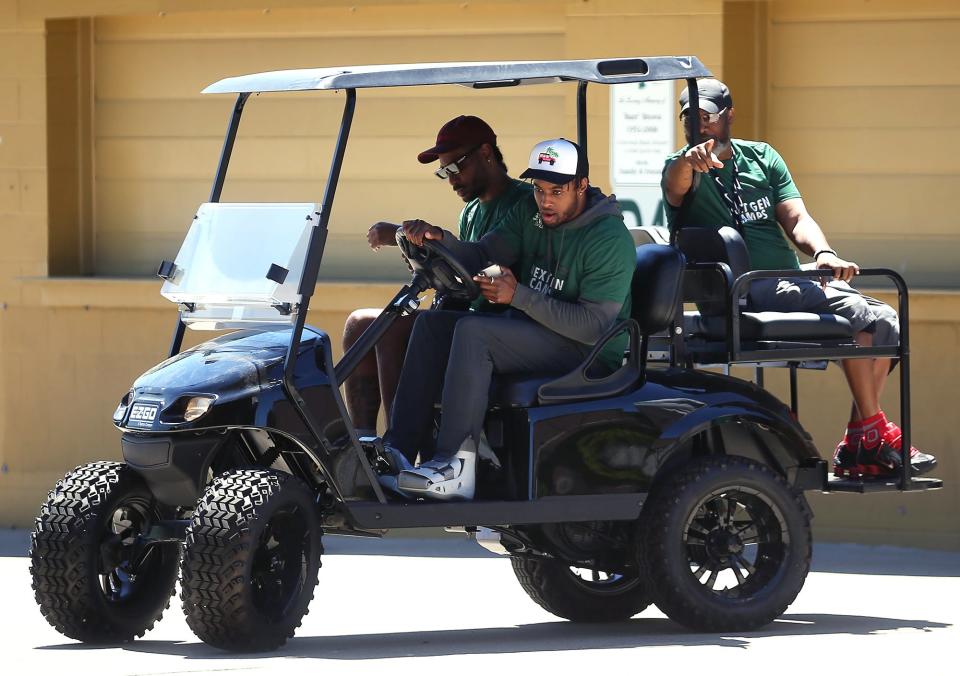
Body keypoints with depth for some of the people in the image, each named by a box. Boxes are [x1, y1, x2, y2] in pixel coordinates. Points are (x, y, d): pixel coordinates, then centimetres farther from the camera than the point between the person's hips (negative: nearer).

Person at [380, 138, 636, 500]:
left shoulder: (609, 239, -16)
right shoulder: (533, 222, 9)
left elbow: (594, 325, -22)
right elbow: (479, 256, 2)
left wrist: (518, 296, -26)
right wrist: (440, 239, -20)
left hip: (586, 351, -9)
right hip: (531, 332, 9)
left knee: (473, 331, -28)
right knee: (433, 324, -4)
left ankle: (456, 470, -34)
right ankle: (400, 450, -13)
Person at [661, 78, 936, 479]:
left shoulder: (762, 158, 17)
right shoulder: (683, 169, 0)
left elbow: (796, 219, 9)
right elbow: (676, 185, -26)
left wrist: (822, 253, -14)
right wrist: (690, 160, -51)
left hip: (793, 279, 7)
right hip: (743, 291, -7)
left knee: (886, 321, -10)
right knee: (856, 312, -25)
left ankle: (857, 445, -8)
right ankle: (873, 434, -20)